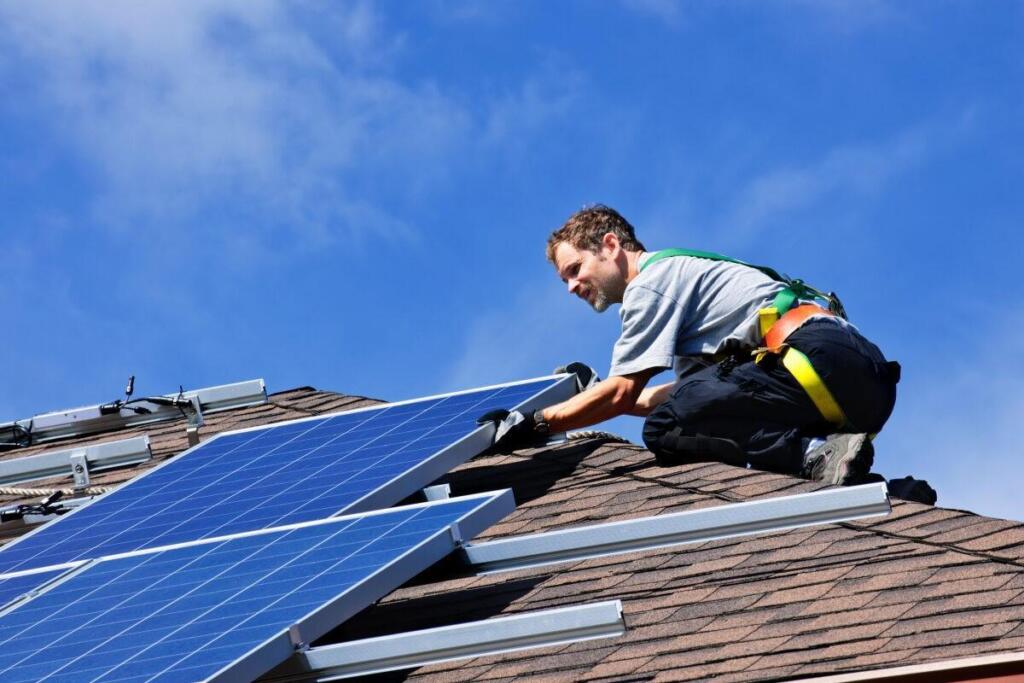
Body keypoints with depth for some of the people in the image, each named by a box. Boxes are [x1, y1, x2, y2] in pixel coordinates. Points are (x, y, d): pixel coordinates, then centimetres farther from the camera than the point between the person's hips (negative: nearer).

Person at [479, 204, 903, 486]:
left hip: (817, 353, -10)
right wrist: (596, 393, 42)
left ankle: (819, 454, -32)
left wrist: (532, 425, 6)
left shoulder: (652, 280, 3)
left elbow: (622, 394, -2)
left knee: (666, 432, -19)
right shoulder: (678, 272, 32)